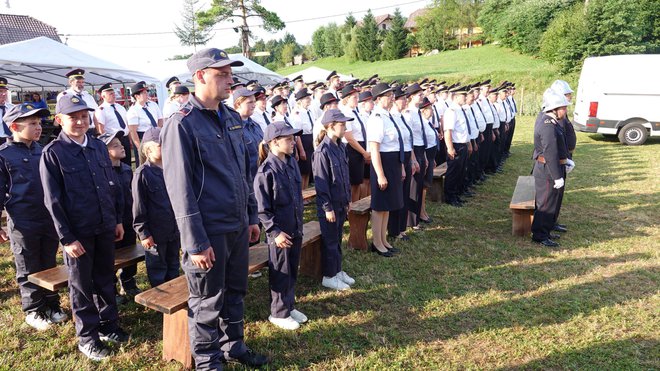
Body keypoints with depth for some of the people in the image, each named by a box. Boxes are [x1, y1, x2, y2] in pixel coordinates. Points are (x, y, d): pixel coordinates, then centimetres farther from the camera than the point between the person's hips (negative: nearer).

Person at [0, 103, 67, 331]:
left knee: (49, 266, 15)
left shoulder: (42, 151, 6)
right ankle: (33, 311, 24)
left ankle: (51, 306, 28)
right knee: (28, 271, 10)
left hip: (49, 219, 4)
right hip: (22, 224, -4)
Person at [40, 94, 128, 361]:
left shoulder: (99, 146, 5)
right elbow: (53, 200, -10)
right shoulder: (53, 153, -8)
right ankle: (87, 336, 24)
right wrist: (67, 238, -12)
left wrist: (118, 219, 11)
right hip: (78, 231, -4)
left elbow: (114, 185, 11)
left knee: (106, 279, 16)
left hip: (106, 228, 4)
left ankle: (108, 324, 32)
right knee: (81, 284, 10)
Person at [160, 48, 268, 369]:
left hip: (238, 226, 7)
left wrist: (252, 216, 14)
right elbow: (180, 188, -17)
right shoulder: (182, 123, -14)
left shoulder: (232, 117, 8)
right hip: (208, 232, -6)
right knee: (207, 301, 11)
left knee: (234, 293, 21)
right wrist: (196, 243, -17)